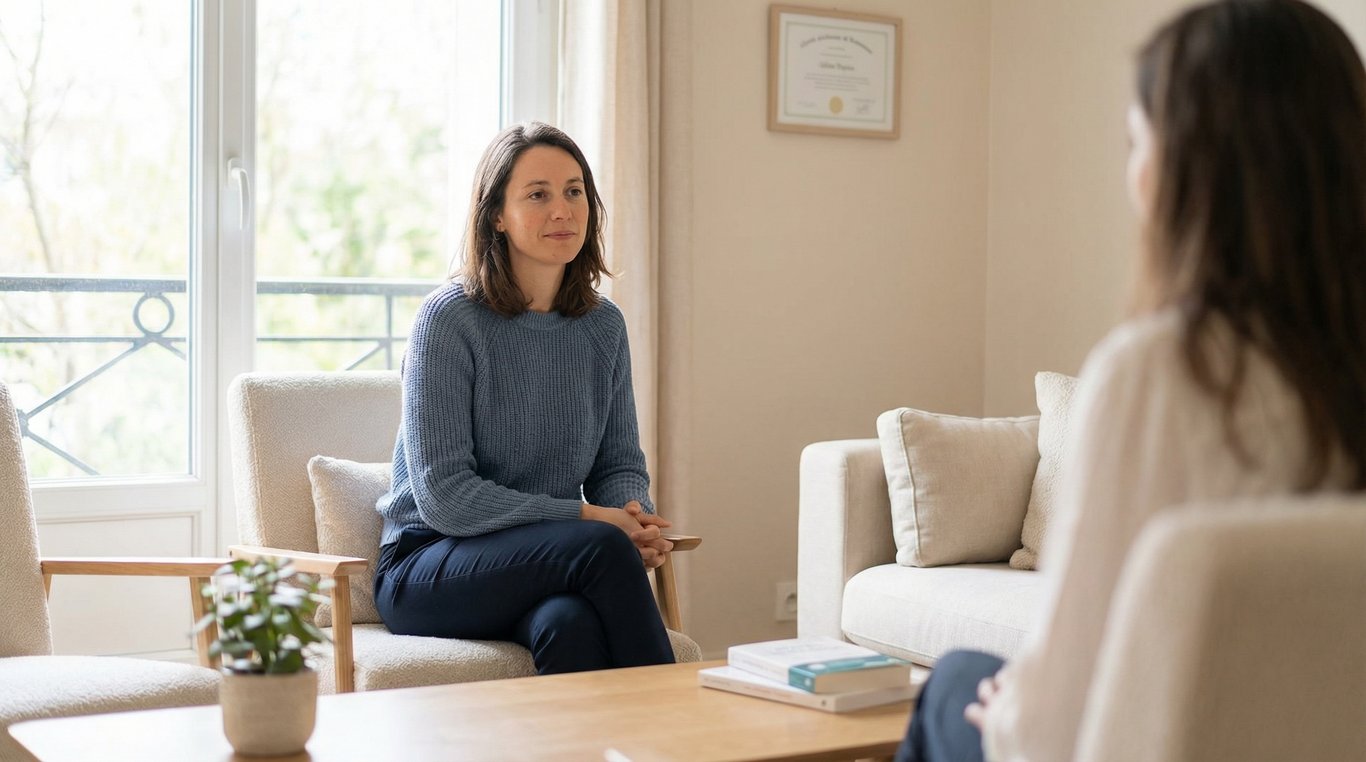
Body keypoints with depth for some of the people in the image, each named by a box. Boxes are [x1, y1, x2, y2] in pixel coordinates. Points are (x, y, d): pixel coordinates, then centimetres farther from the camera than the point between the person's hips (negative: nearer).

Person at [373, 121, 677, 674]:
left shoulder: (604, 325, 9)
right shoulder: (449, 319, -10)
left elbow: (620, 465, 15)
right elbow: (444, 496, -15)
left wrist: (636, 517, -10)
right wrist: (585, 517, -20)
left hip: (553, 560, 4)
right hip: (428, 570, -4)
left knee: (573, 624, -34)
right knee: (603, 545, -32)